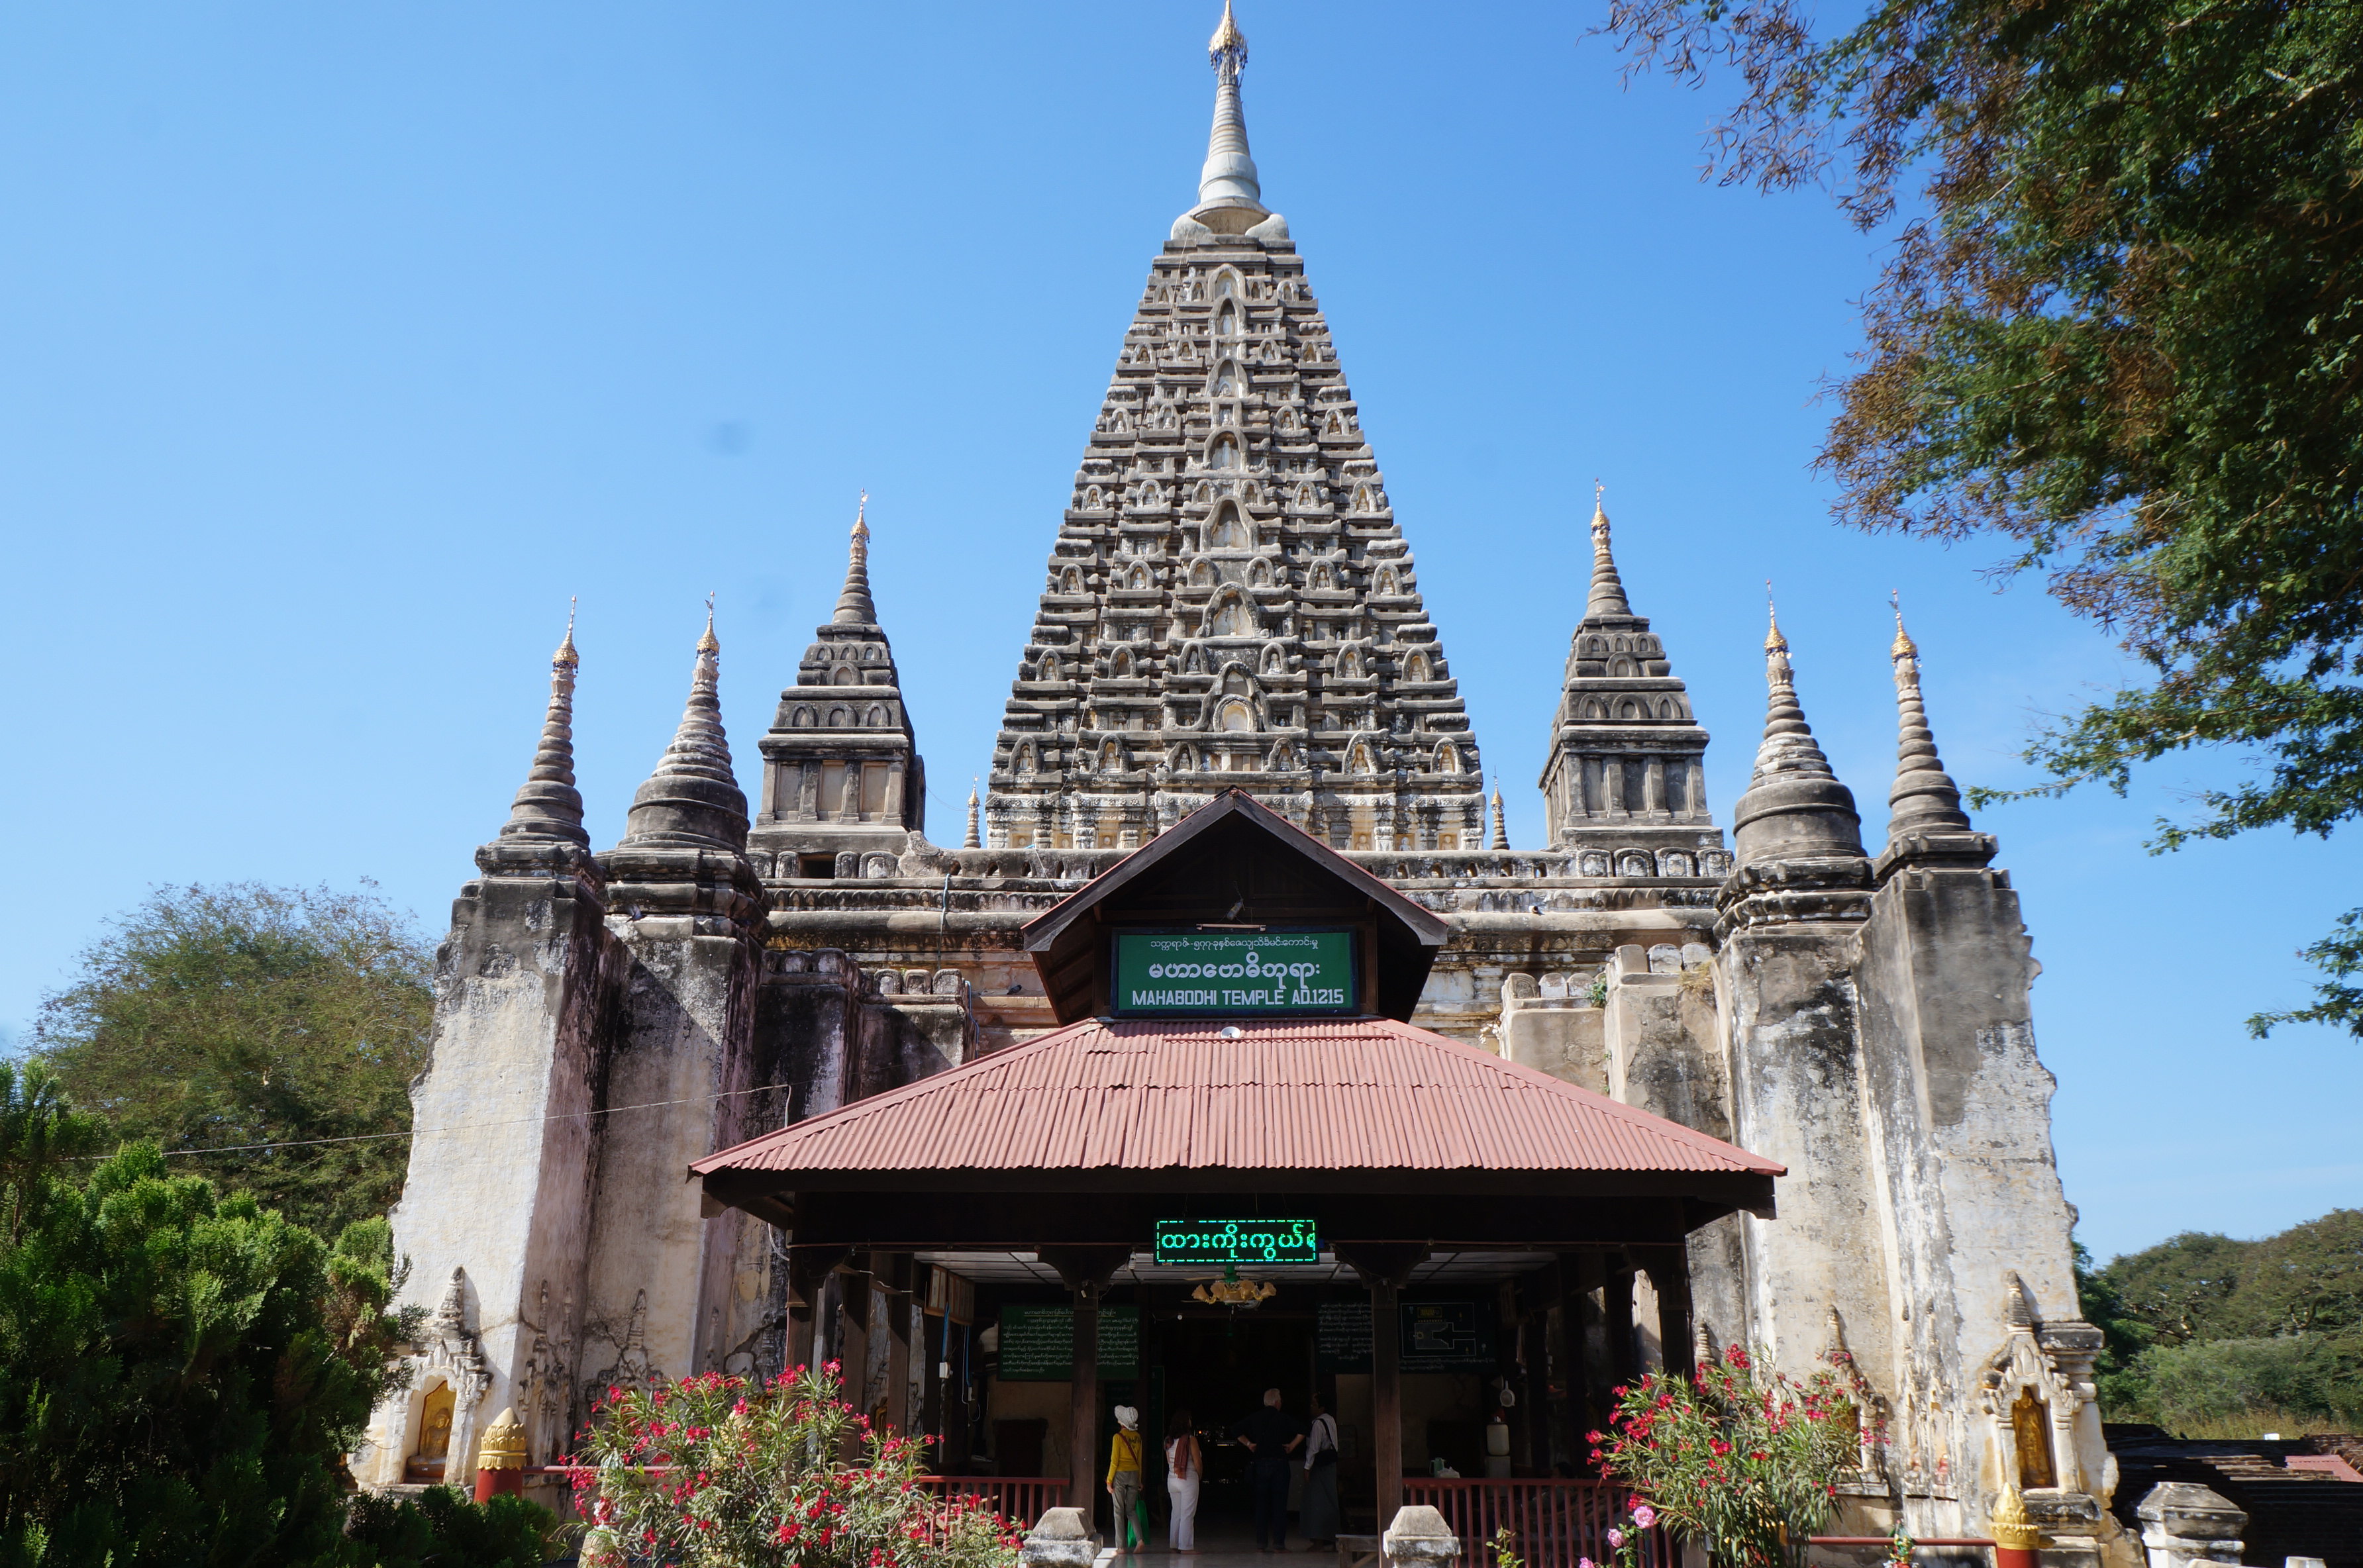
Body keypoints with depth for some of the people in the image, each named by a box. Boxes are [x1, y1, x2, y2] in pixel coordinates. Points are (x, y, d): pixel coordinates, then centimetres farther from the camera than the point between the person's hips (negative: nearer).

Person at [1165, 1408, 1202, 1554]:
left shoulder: (1168, 1441, 5)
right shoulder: (1191, 1439, -12)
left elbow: (1169, 1462, 9)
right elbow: (1198, 1463, -8)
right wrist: (1200, 1477, 9)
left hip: (1172, 1480, 6)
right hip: (1188, 1479, -6)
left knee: (1176, 1513, 14)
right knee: (1187, 1515, 0)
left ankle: (1173, 1545, 16)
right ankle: (1186, 1546, 0)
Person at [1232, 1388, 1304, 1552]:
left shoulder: (1255, 1418, 6)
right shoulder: (1283, 1418, -3)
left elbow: (1235, 1431, 5)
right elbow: (1302, 1432, -12)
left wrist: (1248, 1444, 8)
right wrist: (1292, 1445, -2)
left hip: (1259, 1465, 3)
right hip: (1279, 1464, -3)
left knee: (1261, 1504, 8)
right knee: (1279, 1505, 1)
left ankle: (1261, 1544, 8)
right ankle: (1279, 1543, -2)